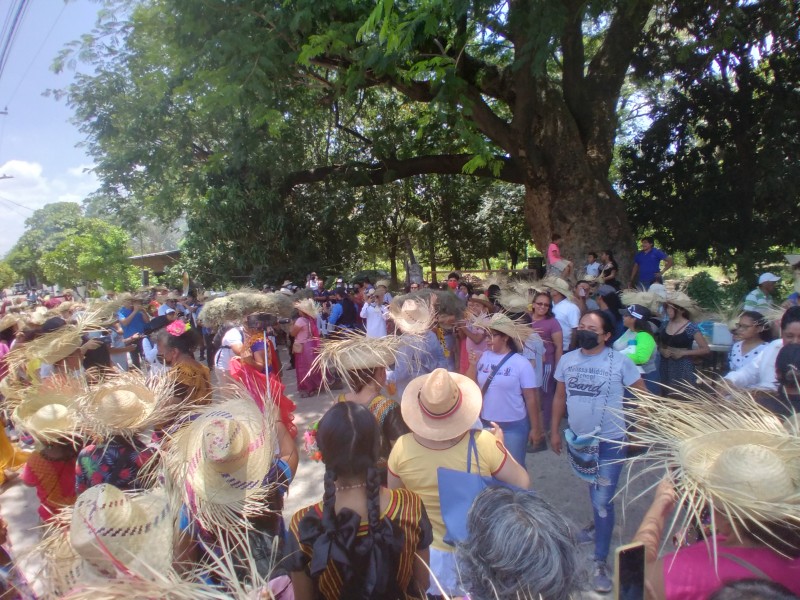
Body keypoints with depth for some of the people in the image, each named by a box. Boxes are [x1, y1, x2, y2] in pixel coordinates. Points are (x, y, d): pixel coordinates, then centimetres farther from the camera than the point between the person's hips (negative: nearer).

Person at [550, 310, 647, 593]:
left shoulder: (620, 362, -13)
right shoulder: (567, 360, -2)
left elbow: (643, 395, -3)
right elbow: (560, 396, 7)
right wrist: (554, 430, 8)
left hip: (610, 442, -4)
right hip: (578, 439, 4)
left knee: (603, 500, -5)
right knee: (593, 490, 23)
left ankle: (600, 561, 7)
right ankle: (599, 526, 49)